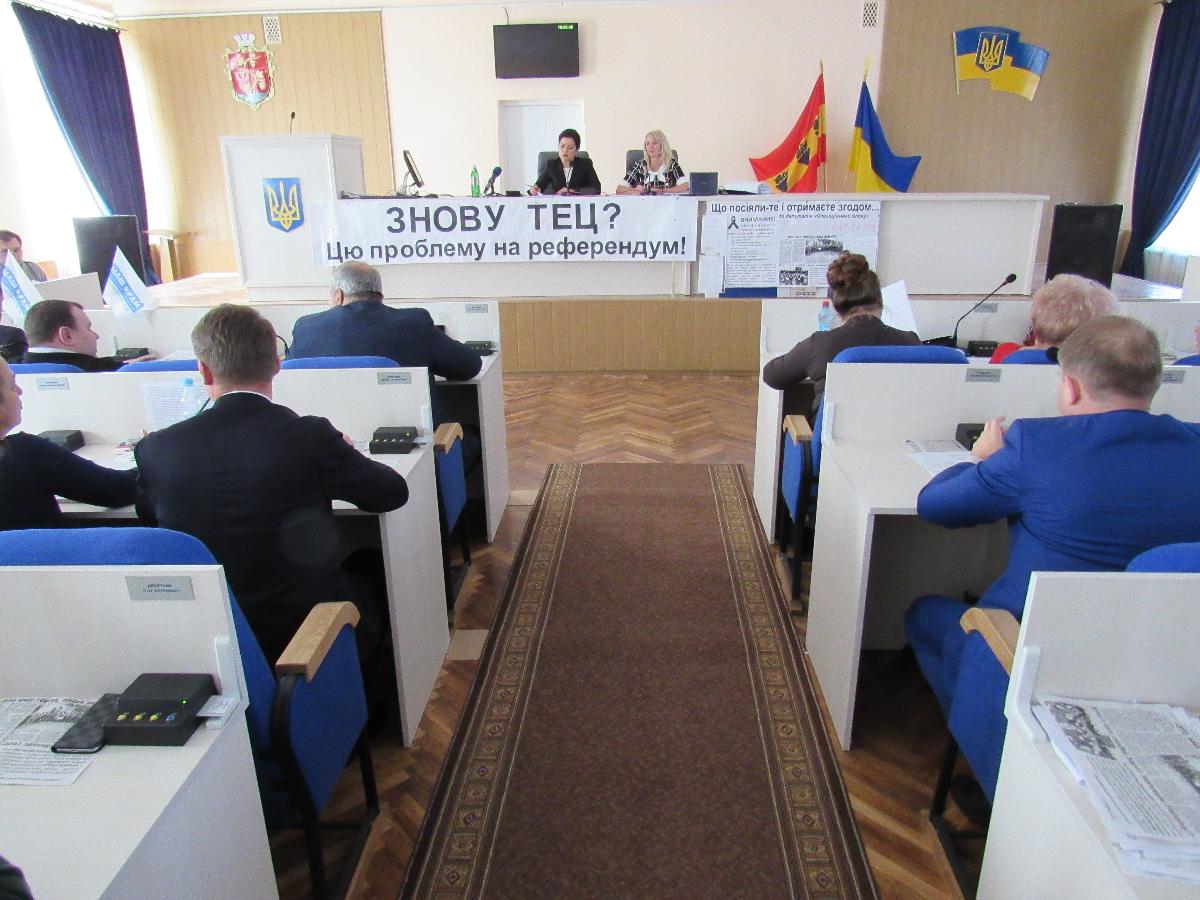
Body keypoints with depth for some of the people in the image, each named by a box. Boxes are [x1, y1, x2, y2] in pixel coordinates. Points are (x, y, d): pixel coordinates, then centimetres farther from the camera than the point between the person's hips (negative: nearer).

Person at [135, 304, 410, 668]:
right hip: (308, 636, -3)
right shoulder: (309, 436, -18)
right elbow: (394, 492, -4)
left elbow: (146, 512, 13)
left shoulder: (157, 449, -9)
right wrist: (341, 457, 14)